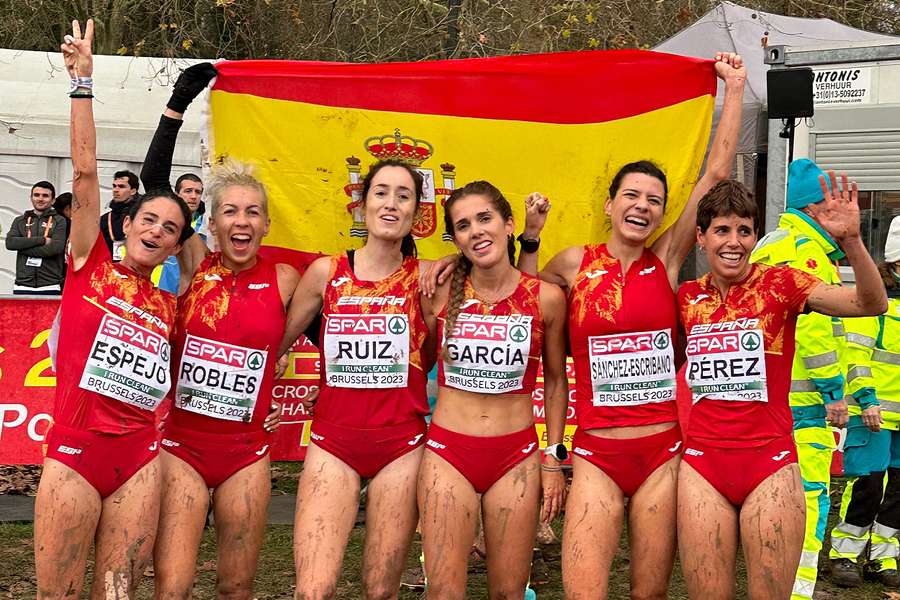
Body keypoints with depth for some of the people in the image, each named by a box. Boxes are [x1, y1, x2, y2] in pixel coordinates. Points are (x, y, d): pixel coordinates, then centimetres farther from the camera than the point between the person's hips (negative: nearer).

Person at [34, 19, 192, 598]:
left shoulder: (169, 307, 13)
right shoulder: (90, 265, 5)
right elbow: (85, 172, -3)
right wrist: (82, 81, -8)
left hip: (139, 461, 3)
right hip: (74, 450, -3)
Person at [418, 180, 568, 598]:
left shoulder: (546, 297, -1)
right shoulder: (439, 293, -2)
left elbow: (555, 380, 10)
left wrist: (553, 457, 8)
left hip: (516, 457, 0)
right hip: (448, 453, 0)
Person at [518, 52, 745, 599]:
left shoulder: (666, 259, 4)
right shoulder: (575, 263, 4)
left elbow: (718, 171, 3)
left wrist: (735, 88, 7)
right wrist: (531, 238, 10)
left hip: (663, 451, 1)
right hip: (596, 455, -1)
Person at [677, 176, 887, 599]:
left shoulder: (779, 283, -2)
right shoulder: (688, 297, 8)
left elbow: (870, 303, -17)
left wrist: (850, 240, -31)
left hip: (769, 463, -2)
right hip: (702, 464, 2)